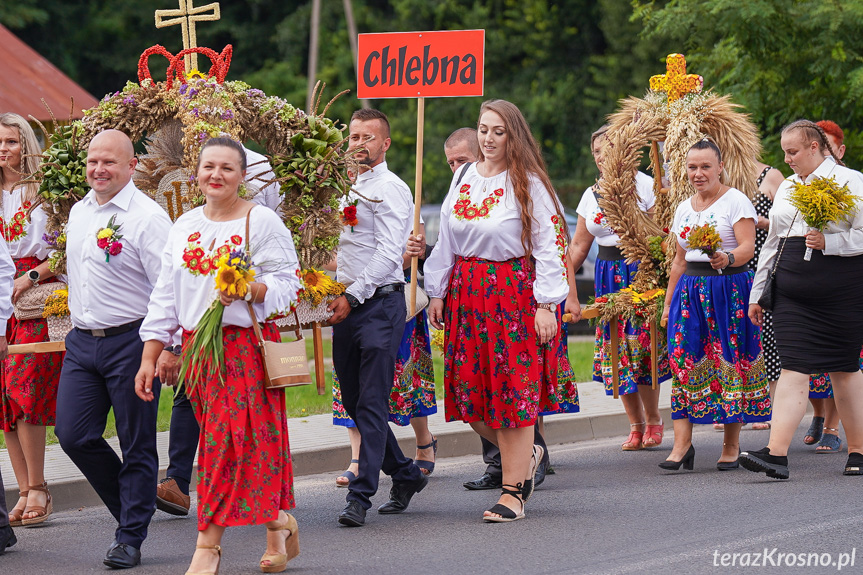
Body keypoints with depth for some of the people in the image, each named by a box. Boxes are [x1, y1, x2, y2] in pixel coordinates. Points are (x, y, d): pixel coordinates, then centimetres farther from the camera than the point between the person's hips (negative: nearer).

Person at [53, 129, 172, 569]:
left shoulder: (147, 217, -10)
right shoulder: (78, 212, 12)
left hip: (130, 341, -7)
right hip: (82, 341, 7)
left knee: (136, 444, 2)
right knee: (73, 434, 1)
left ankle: (130, 537, 11)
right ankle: (130, 506, 21)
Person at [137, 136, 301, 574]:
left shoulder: (262, 222, -2)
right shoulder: (184, 227, 13)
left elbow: (287, 284, -6)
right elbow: (165, 295, 14)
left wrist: (249, 290, -25)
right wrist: (149, 357, 9)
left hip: (246, 345, -5)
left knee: (228, 441, -10)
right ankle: (278, 523, 18)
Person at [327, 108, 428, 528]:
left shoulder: (391, 189, -6)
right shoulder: (347, 190, 18)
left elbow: (388, 253, -15)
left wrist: (353, 296, -20)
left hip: (379, 304, -8)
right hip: (347, 304, 8)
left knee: (371, 403, -9)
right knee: (353, 402, 11)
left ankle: (361, 495, -10)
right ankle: (405, 475, 25)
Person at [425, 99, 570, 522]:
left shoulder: (528, 183, -6)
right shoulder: (464, 179, 11)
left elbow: (549, 247, -9)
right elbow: (446, 241, 17)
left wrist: (546, 305, -15)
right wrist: (437, 292, 13)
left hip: (515, 292, -6)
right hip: (468, 292, 6)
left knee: (515, 390, -4)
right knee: (470, 390, 3)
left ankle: (513, 492, 4)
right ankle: (525, 457, 27)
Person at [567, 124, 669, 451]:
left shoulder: (647, 187, -4)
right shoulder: (591, 195, 12)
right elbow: (578, 247, 13)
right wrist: (568, 290, 7)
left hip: (643, 273, -5)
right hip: (608, 276, 5)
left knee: (641, 347, -10)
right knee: (615, 351, 1)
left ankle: (653, 420, 6)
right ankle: (636, 426, 9)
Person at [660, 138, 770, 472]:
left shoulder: (736, 201, -3)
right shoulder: (684, 209, 16)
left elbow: (748, 247, -13)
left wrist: (728, 259, -34)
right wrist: (668, 301, 19)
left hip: (729, 287, -5)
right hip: (691, 290, 5)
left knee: (729, 360, -6)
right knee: (683, 361, -6)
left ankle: (732, 445, 3)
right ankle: (682, 444, -8)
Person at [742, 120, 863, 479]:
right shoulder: (786, 188, 18)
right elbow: (772, 243, 23)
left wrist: (828, 242, -20)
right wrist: (757, 293, 22)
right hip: (791, 293, 5)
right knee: (793, 367, -6)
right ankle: (777, 454, -16)